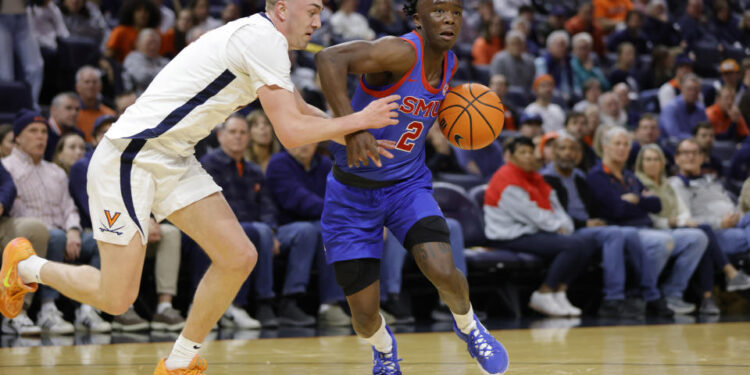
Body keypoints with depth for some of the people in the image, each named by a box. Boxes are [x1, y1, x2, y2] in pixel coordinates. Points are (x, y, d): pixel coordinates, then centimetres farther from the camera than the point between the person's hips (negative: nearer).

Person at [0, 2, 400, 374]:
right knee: (115, 299, -8)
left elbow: (299, 112, 27)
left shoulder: (259, 41, 13)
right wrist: (359, 120, -11)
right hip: (129, 157, -10)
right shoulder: (263, 38, -17)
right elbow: (291, 133, -21)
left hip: (174, 160, 10)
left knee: (238, 257, -1)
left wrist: (353, 135, 15)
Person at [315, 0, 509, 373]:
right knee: (365, 315, -3)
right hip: (354, 192, -4)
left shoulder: (449, 63, -1)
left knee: (442, 270, -24)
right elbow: (329, 58, -39)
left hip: (408, 185, 4)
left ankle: (467, 326, 10)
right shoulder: (402, 51, -23)